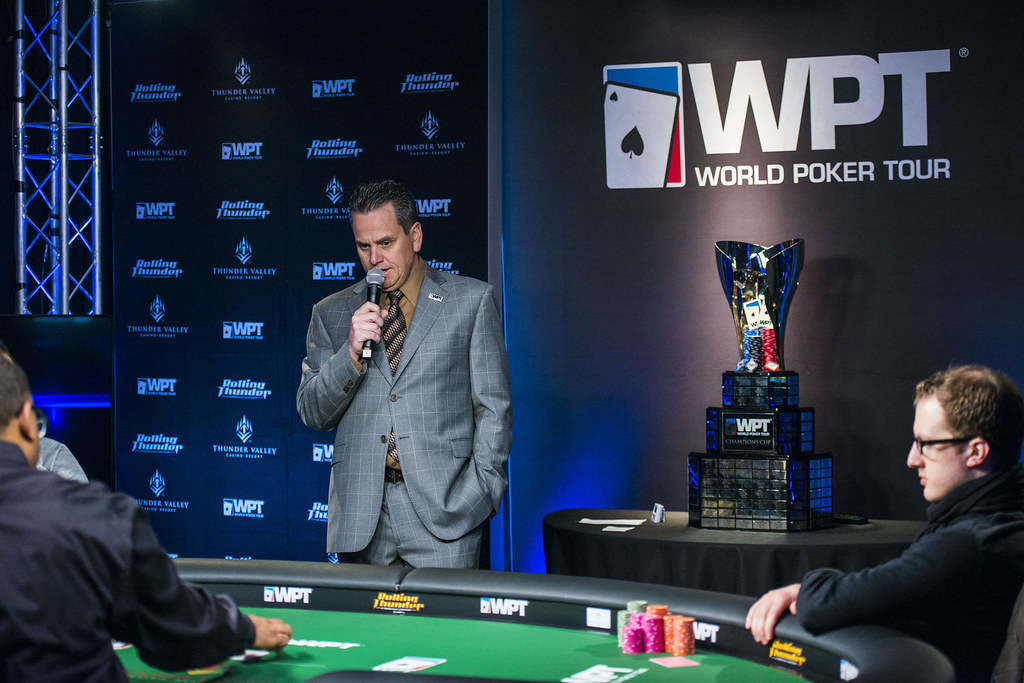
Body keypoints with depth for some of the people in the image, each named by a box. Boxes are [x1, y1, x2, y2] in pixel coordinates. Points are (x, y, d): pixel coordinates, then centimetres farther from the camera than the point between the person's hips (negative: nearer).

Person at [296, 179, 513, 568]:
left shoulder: (471, 300, 7)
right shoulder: (331, 314, 14)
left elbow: (494, 408, 5)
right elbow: (312, 415, 9)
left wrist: (480, 493, -5)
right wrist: (351, 353, -7)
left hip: (443, 510, -2)